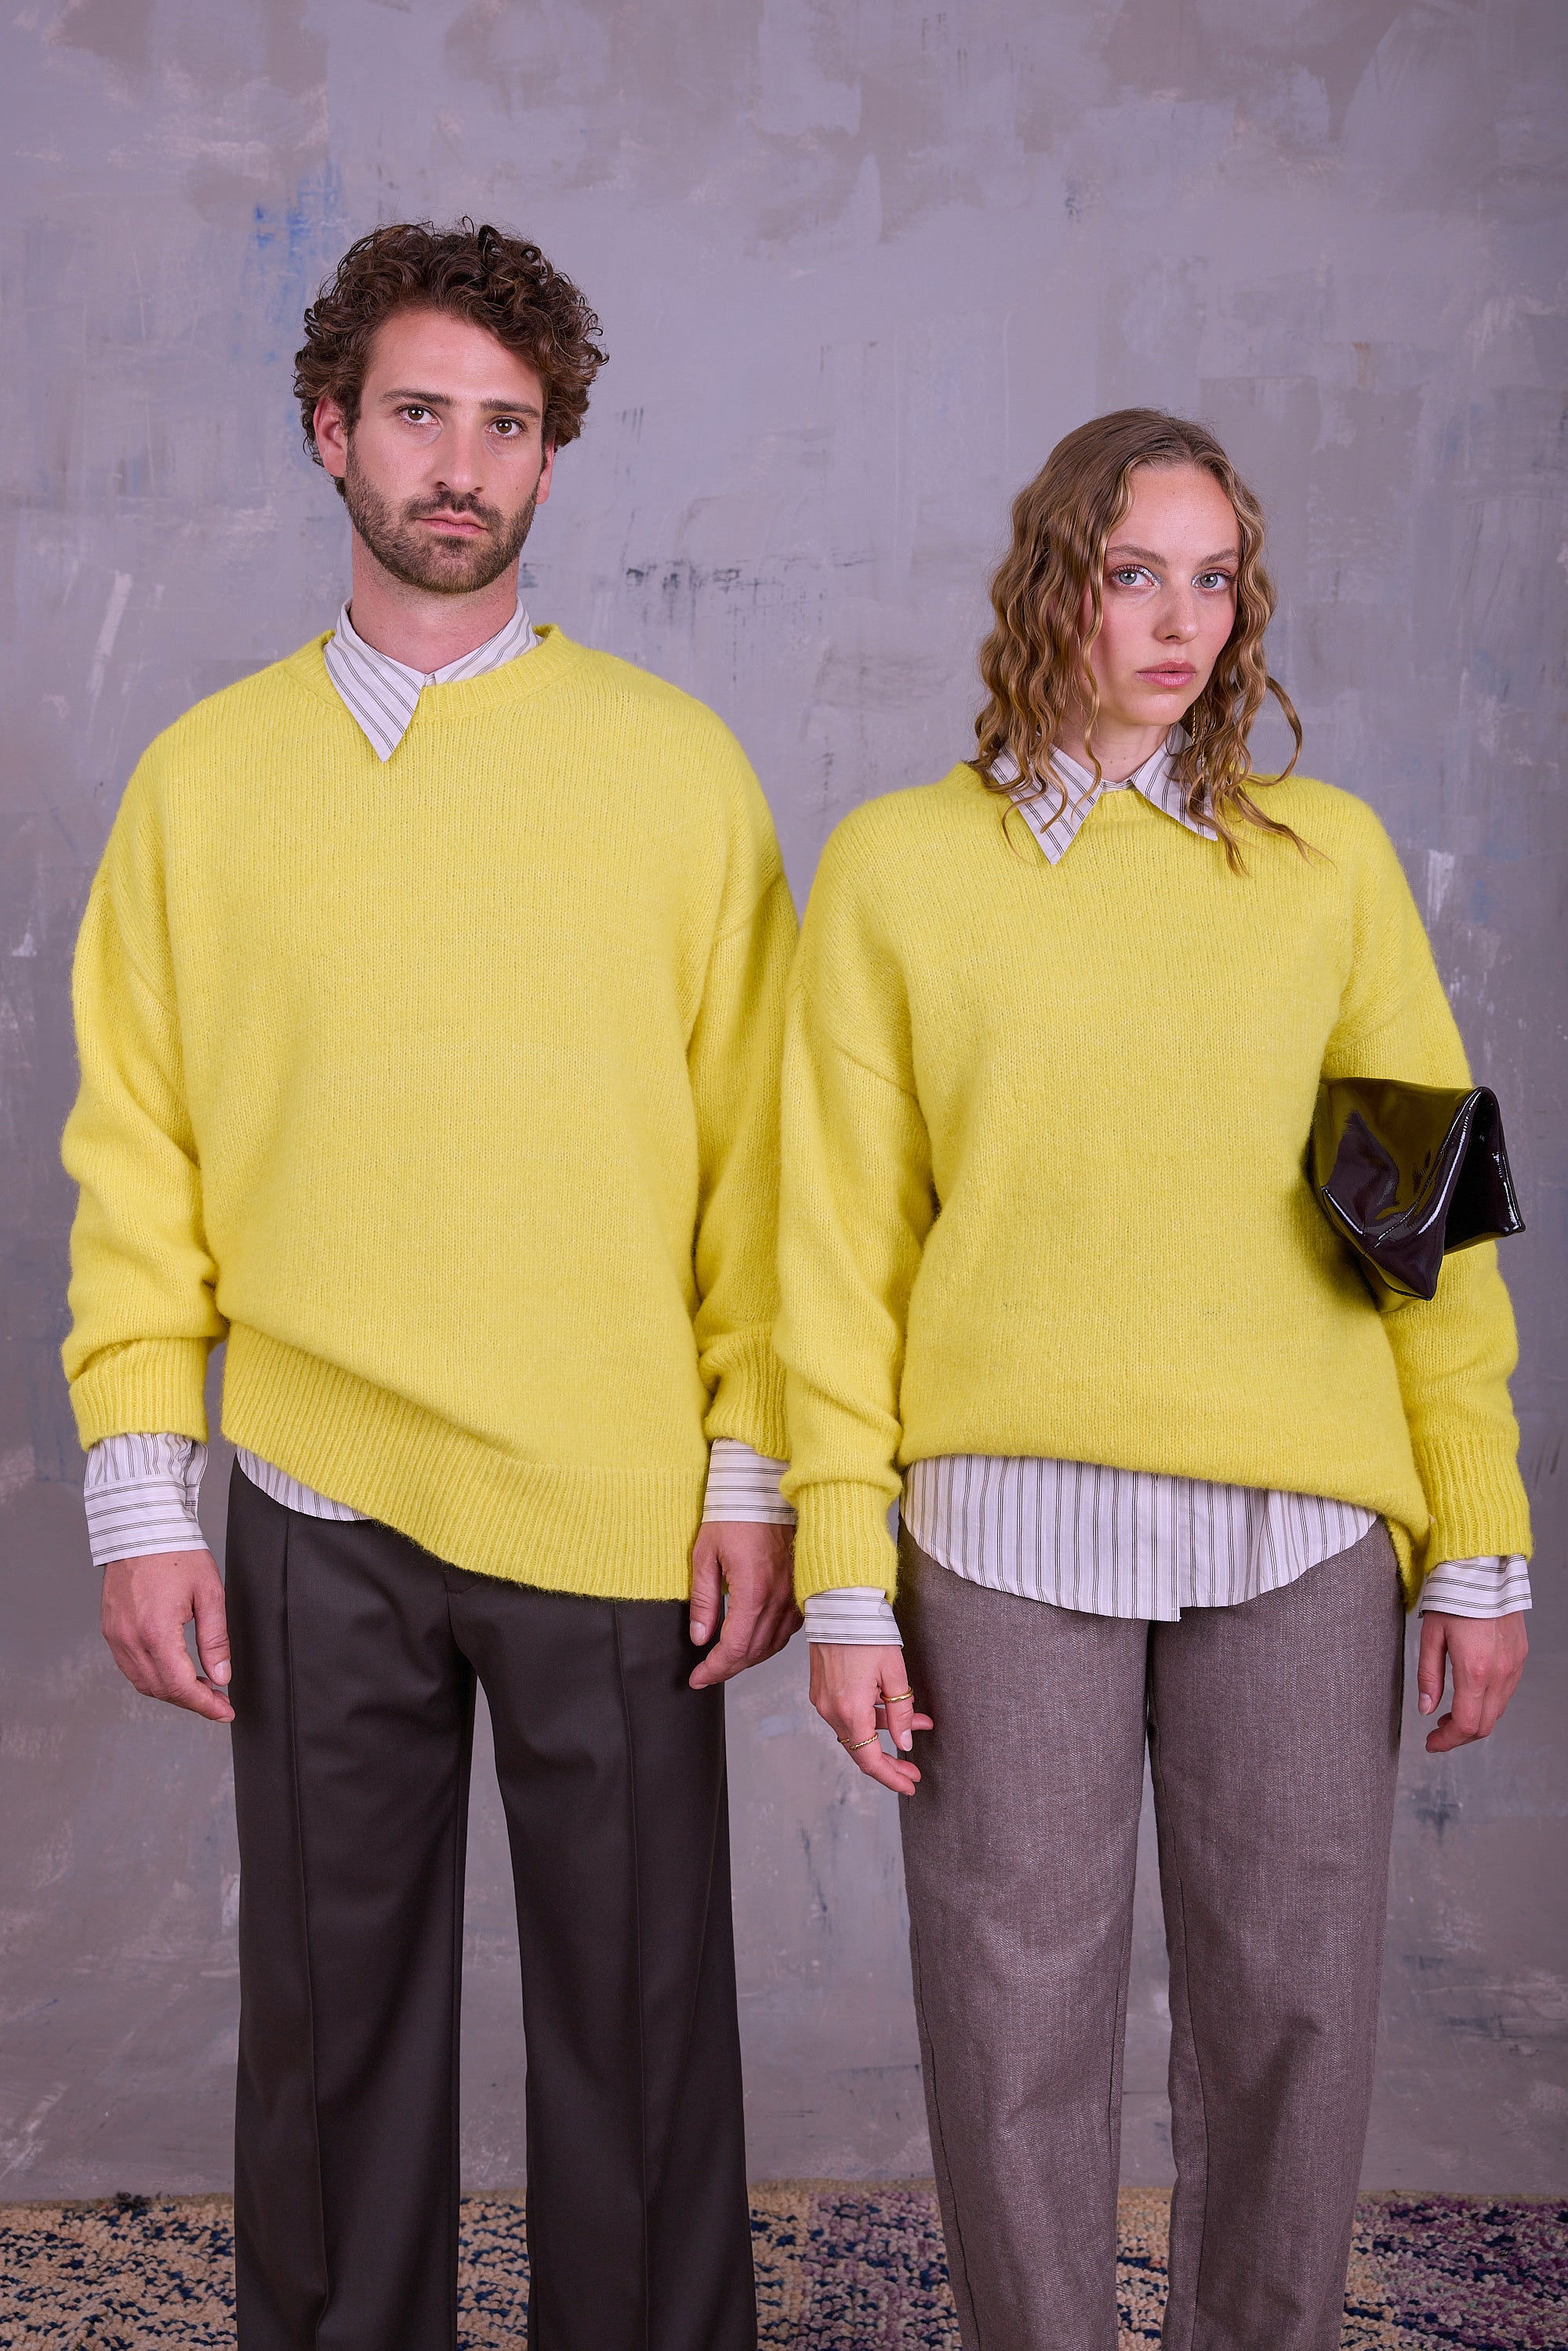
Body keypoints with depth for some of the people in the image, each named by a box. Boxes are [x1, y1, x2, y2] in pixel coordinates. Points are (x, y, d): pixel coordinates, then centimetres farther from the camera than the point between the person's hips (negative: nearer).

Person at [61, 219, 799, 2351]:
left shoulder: (677, 767, 2)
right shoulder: (204, 778, 6)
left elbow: (755, 1151, 2)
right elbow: (137, 1163, 5)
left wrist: (756, 1474, -2)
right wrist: (142, 1498, -1)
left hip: (621, 1513, -1)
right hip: (317, 1514, 1)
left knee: (638, 2034, 10)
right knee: (335, 2032, 13)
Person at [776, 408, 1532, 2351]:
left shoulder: (1327, 858, 7)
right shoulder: (897, 866, 3)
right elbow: (840, 1245, 2)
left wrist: (1480, 1546, 5)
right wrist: (846, 1579, -3)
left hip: (1300, 1521, 2)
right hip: (1011, 1517, -1)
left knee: (1293, 2000, 9)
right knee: (1019, 2008, 7)